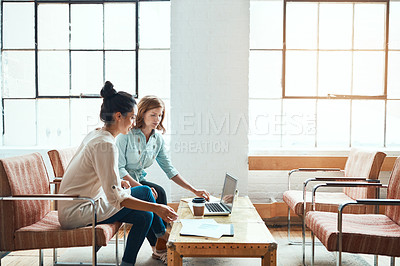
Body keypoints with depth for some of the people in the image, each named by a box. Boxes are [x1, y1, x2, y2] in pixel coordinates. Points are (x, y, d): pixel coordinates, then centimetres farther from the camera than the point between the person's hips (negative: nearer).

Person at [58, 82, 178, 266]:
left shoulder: (95, 135, 8)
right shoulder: (105, 144, -22)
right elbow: (115, 198, -27)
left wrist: (116, 182, 5)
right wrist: (156, 208, -27)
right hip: (77, 214, -9)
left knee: (144, 216, 5)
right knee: (144, 192, -6)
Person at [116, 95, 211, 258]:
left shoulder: (158, 139, 4)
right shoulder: (126, 134, -14)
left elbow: (169, 170, 5)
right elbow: (119, 169, -16)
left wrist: (194, 191, -2)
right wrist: (141, 188, -28)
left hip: (139, 180, 5)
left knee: (159, 192, -25)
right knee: (156, 194, -28)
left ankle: (160, 244, -16)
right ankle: (158, 246, -15)